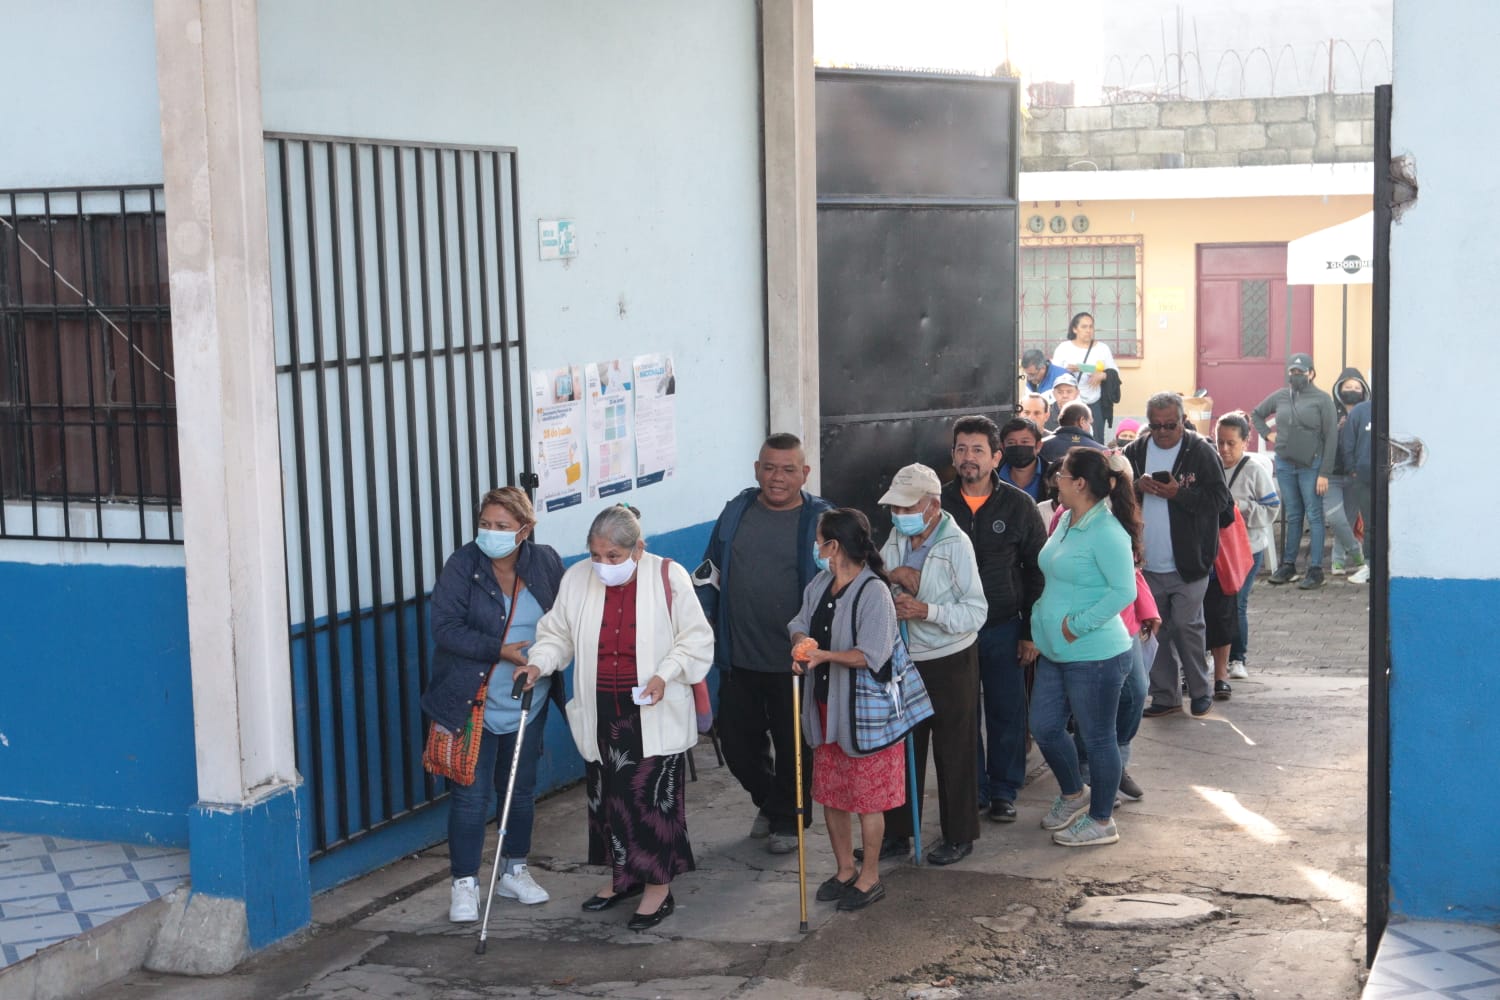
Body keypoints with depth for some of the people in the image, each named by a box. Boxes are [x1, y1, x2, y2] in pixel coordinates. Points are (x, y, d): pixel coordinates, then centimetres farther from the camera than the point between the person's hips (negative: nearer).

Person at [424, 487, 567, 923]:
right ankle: (464, 883, 9)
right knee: (471, 793, -2)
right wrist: (500, 650, -24)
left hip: (528, 702, 4)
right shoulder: (462, 565, -12)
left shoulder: (546, 563, -2)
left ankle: (515, 871, 32)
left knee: (522, 788, 15)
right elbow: (445, 627, -16)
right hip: (473, 702, -4)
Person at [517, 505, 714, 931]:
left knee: (653, 795, -3)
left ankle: (658, 888, 9)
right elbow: (558, 633, 10)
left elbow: (696, 639, -4)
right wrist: (538, 663, -9)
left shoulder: (668, 577, -10)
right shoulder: (577, 578, 1)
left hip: (653, 714, -4)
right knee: (608, 795, 12)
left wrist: (666, 673, -17)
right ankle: (622, 876, 29)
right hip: (601, 712, 4)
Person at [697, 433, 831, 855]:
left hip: (794, 661, -4)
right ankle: (767, 801, 38)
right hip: (738, 657, 4)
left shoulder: (820, 520, -7)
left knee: (794, 746, 9)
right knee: (736, 739, 13)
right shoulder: (736, 512, 4)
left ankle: (786, 819, 29)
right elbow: (709, 571, 11)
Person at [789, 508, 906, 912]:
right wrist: (800, 645, -13)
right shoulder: (819, 584, 6)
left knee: (867, 798, 3)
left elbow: (872, 654, -24)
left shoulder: (873, 592, -20)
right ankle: (845, 869, 32)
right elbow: (801, 624, 9)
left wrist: (826, 655, -32)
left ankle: (870, 878, 18)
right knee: (830, 794, 17)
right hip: (826, 708, 8)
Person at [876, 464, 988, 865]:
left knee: (954, 753, 6)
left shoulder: (955, 544, -18)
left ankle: (959, 836, 20)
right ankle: (896, 831, 27)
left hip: (950, 662, -6)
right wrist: (891, 574, -17)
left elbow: (976, 611, -21)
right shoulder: (897, 538, 2)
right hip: (905, 659, 6)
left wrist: (924, 610, -31)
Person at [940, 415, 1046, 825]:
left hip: (1004, 629, -1)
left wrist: (1031, 631, -3)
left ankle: (1003, 791, 19)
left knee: (1006, 713, 5)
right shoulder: (939, 505, -1)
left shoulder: (1018, 506, -4)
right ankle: (972, 790, 20)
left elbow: (1037, 571, 0)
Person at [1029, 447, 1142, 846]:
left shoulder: (1106, 533, -20)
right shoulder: (1066, 521, 8)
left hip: (1094, 655, -9)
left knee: (1097, 737, 6)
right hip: (1055, 652, 9)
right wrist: (1044, 618, 12)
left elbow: (1124, 591, -25)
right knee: (1044, 727, 17)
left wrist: (1077, 624, -22)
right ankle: (1073, 794, 40)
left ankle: (1102, 821, 21)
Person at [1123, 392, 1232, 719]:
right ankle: (1165, 695, 21)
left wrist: (1179, 494, -21)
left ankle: (1201, 689, 17)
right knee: (1157, 629, 11)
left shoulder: (1201, 452, -7)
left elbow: (1219, 499, -10)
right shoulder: (1135, 452, 5)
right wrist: (1137, 486, -12)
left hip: (1188, 562, -4)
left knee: (1187, 625, -1)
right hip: (1148, 561, 5)